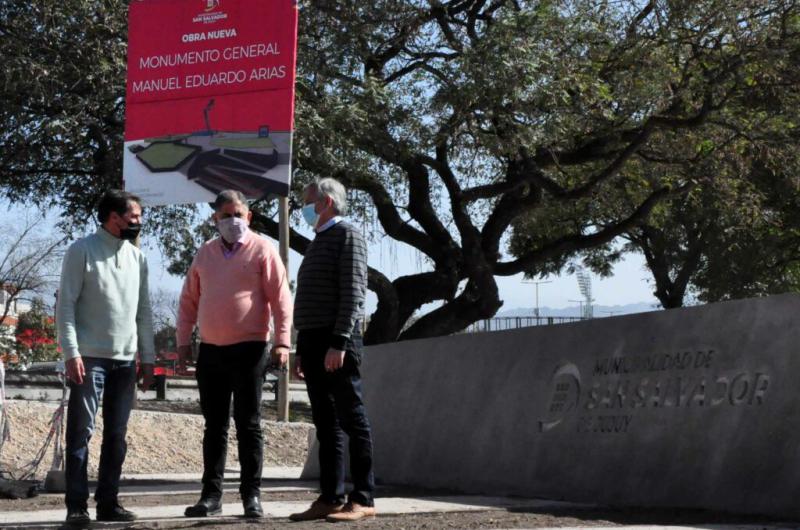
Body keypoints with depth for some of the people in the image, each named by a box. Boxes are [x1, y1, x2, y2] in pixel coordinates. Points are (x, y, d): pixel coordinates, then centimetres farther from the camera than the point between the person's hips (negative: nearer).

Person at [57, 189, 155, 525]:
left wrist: (148, 356, 12)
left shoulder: (137, 257, 13)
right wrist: (71, 352, -14)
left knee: (116, 435, 7)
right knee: (81, 431, -4)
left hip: (125, 359, 5)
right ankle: (76, 505, -1)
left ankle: (108, 502, 14)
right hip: (89, 357, -5)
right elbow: (66, 305, -6)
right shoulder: (82, 251, -2)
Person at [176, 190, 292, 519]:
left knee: (248, 425, -1)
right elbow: (189, 300, 17)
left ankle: (251, 494, 4)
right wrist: (183, 341, 10)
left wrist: (282, 341, -14)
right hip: (210, 351, 5)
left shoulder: (262, 250, -2)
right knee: (214, 426, 9)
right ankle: (211, 495, 13)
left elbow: (281, 299, -7)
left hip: (248, 350, -5)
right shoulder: (205, 253, 13)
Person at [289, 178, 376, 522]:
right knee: (326, 424, 8)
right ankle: (330, 497, 10)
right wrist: (302, 349, 18)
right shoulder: (318, 243, 22)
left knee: (351, 420, -7)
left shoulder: (347, 236, -4)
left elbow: (353, 293, -14)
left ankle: (363, 500, -7)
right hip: (313, 342, 9)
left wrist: (339, 343, -21)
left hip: (337, 342, -9)